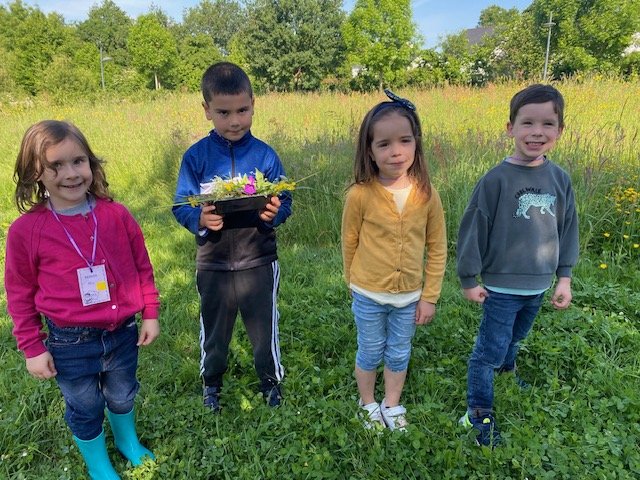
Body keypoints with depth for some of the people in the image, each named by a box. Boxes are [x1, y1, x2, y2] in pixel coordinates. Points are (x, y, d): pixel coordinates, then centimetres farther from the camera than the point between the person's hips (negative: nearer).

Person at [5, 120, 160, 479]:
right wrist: (32, 348, 0)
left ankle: (129, 442, 55)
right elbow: (20, 294, -4)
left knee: (123, 397, 24)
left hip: (122, 332, 2)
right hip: (70, 344, -1)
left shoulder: (116, 215, -11)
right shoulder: (26, 230, -14)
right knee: (85, 410, 19)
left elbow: (142, 267, 0)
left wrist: (150, 314, 3)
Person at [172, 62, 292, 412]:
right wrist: (199, 219, -27)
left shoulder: (265, 155, -7)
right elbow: (180, 205, -5)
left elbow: (285, 201, -2)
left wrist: (275, 213, -25)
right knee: (214, 327, 20)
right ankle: (211, 380, 46)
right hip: (213, 262, 1)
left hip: (259, 260, 0)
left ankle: (271, 378, 41)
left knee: (264, 326, 15)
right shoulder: (195, 156, -7)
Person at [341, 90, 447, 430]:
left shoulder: (427, 195, -13)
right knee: (369, 355, 18)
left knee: (399, 355, 21)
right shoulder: (360, 195, -18)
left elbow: (437, 249, -3)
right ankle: (368, 404, 44)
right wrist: (355, 286, 7)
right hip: (368, 296, -1)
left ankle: (392, 405, 46)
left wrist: (429, 296, -1)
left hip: (409, 296, 2)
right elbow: (349, 243, -3)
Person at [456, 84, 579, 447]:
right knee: (490, 349, 2)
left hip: (539, 286, 5)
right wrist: (469, 279, -9)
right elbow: (473, 229, -13)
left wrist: (564, 277, 10)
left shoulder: (560, 179, -2)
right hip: (502, 286, -5)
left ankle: (506, 372, 53)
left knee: (515, 339, 25)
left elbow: (567, 229, 8)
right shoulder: (496, 180, -17)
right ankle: (479, 412, 20)